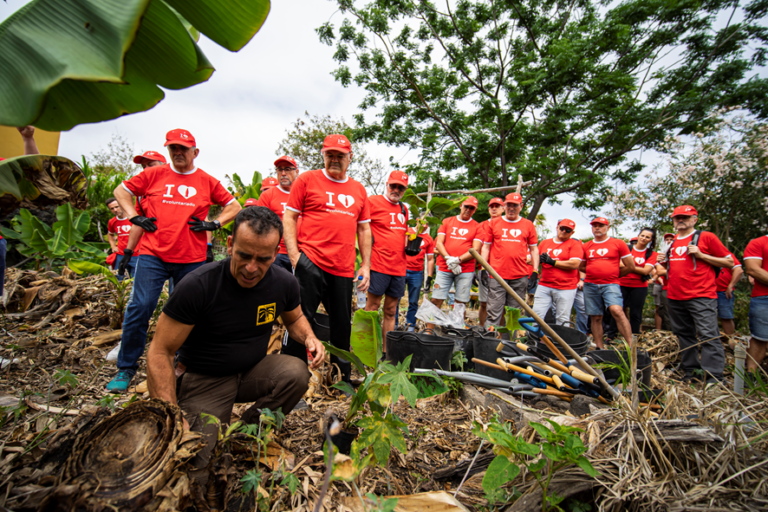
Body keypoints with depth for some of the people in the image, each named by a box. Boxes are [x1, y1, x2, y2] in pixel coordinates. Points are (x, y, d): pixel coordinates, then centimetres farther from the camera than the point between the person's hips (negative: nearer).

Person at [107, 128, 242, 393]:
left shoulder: (207, 181, 8)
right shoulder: (153, 174, 9)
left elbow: (234, 207, 13)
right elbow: (121, 190, 19)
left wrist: (214, 224, -1)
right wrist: (135, 217, 5)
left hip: (192, 259, 0)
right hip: (153, 254, 0)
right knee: (139, 307, -5)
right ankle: (126, 368, 10)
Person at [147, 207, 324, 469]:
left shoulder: (284, 282, -11)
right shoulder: (197, 285, -23)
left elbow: (294, 318, 11)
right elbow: (160, 353, -17)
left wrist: (309, 338, -12)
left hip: (252, 370, 4)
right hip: (203, 379, -3)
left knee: (297, 372, -26)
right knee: (187, 459, -22)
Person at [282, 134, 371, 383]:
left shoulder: (359, 189, 16)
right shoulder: (307, 179, 4)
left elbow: (364, 229, 18)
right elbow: (288, 218, 2)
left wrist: (365, 265, 11)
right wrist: (294, 256, -9)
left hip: (344, 269, 4)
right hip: (310, 263, -4)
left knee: (342, 325, 12)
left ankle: (343, 379, 30)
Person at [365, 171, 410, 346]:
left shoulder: (404, 209, 18)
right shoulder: (373, 202, -3)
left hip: (399, 267, 6)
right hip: (379, 265, -6)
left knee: (391, 311, 11)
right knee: (372, 308, -1)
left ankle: (387, 351, 19)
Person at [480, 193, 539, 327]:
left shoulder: (528, 225, 12)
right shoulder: (493, 223, 10)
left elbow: (534, 249, 13)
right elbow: (486, 247, 9)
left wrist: (535, 271, 5)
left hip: (520, 276, 1)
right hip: (497, 275, -1)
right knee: (494, 312, -4)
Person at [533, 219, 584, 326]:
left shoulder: (575, 244, 3)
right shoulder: (545, 243, 16)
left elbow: (575, 264, -11)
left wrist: (553, 262, -11)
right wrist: (539, 260, -7)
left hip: (566, 289, -3)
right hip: (544, 286, 4)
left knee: (562, 321, -1)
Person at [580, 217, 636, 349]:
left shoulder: (618, 244, 3)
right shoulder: (586, 246, 11)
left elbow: (631, 266, 5)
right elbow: (581, 266, 21)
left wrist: (614, 274, 11)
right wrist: (597, 271, 11)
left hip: (611, 284, -3)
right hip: (590, 285, 3)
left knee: (617, 310, -25)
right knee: (596, 318, 6)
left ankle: (631, 345, -20)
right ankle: (599, 348, 15)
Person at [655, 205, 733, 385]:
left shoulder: (706, 237, 0)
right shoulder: (672, 243, 17)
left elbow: (729, 262, -2)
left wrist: (701, 255, -12)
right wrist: (661, 264, 10)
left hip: (701, 296, -6)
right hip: (675, 297, 7)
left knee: (708, 335, -10)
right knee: (684, 335, 12)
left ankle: (714, 377, -6)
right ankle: (690, 371, 22)